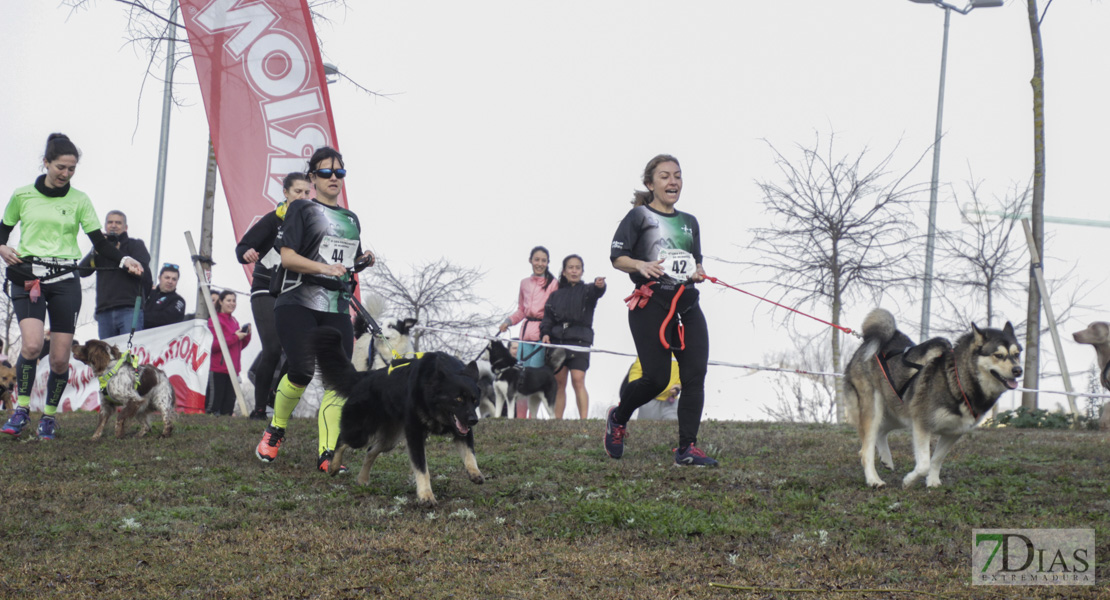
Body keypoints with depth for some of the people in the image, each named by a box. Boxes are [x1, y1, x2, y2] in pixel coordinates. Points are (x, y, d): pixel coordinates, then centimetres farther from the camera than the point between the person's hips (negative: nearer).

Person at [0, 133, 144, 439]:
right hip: (27, 277, -1)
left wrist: (124, 260, -14)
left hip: (65, 279, 1)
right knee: (32, 344, -22)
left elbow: (100, 243, 3)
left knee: (60, 358, -2)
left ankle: (49, 415, 17)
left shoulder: (79, 200, 7)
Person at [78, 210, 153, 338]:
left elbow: (143, 271, -5)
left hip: (130, 309, -4)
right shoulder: (100, 248, 24)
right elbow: (82, 271, 10)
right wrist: (96, 251, -3)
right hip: (104, 312, 4)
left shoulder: (135, 244, 14)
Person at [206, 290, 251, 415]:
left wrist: (246, 335, 6)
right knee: (215, 403, -12)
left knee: (228, 406, 5)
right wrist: (234, 337, -14)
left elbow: (239, 347, 24)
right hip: (218, 369, -8)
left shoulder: (234, 322, 19)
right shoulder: (214, 320, -5)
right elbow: (212, 345, -16)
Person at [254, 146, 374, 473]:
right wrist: (324, 268, -21)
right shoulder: (301, 209, 2)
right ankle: (275, 430, 9)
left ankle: (327, 454, -7)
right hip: (298, 302, -5)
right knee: (302, 371, -17)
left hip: (337, 308, 5)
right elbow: (288, 256, -8)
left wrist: (364, 261, 7)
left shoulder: (351, 219, 21)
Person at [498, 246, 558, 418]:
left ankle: (532, 417, -14)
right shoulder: (524, 283, 18)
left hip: (543, 334, -5)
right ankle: (520, 419, 1)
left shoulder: (553, 284, 2)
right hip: (526, 332, 5)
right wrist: (508, 321, 7)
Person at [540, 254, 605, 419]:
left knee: (578, 380, -16)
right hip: (557, 340, 4)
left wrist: (599, 286, -39)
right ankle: (557, 420, 7)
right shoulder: (556, 295, 19)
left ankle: (584, 420, -20)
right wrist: (545, 333, -5)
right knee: (559, 382, 4)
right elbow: (547, 317, 15)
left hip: (579, 339, -4)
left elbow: (596, 292, -15)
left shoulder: (586, 291, 8)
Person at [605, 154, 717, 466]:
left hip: (687, 305, 6)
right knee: (656, 378, -12)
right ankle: (618, 418, 18)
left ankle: (686, 448, -4)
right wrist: (641, 266, -22)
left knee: (695, 375, -8)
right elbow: (616, 257, -3)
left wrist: (698, 273, 3)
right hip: (651, 304, -6)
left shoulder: (689, 222, 21)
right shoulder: (639, 216, 3)